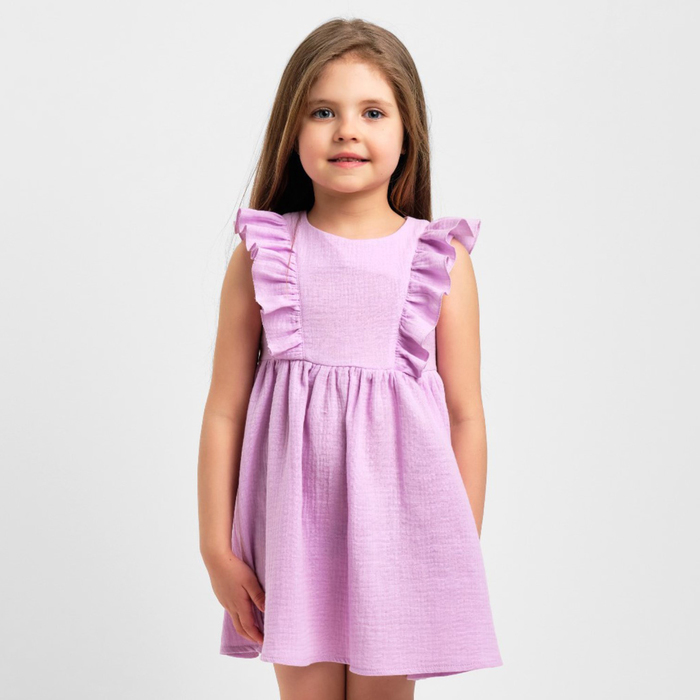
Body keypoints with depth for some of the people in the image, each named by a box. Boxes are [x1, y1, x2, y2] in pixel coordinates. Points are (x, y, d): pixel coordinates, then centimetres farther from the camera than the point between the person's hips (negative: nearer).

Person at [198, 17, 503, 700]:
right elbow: (224, 411, 1)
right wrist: (216, 546, 2)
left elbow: (465, 415, 2)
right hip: (294, 521, 0)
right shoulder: (260, 254, -1)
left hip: (398, 518, 0)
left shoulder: (442, 259, -1)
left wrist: (463, 554, 3)